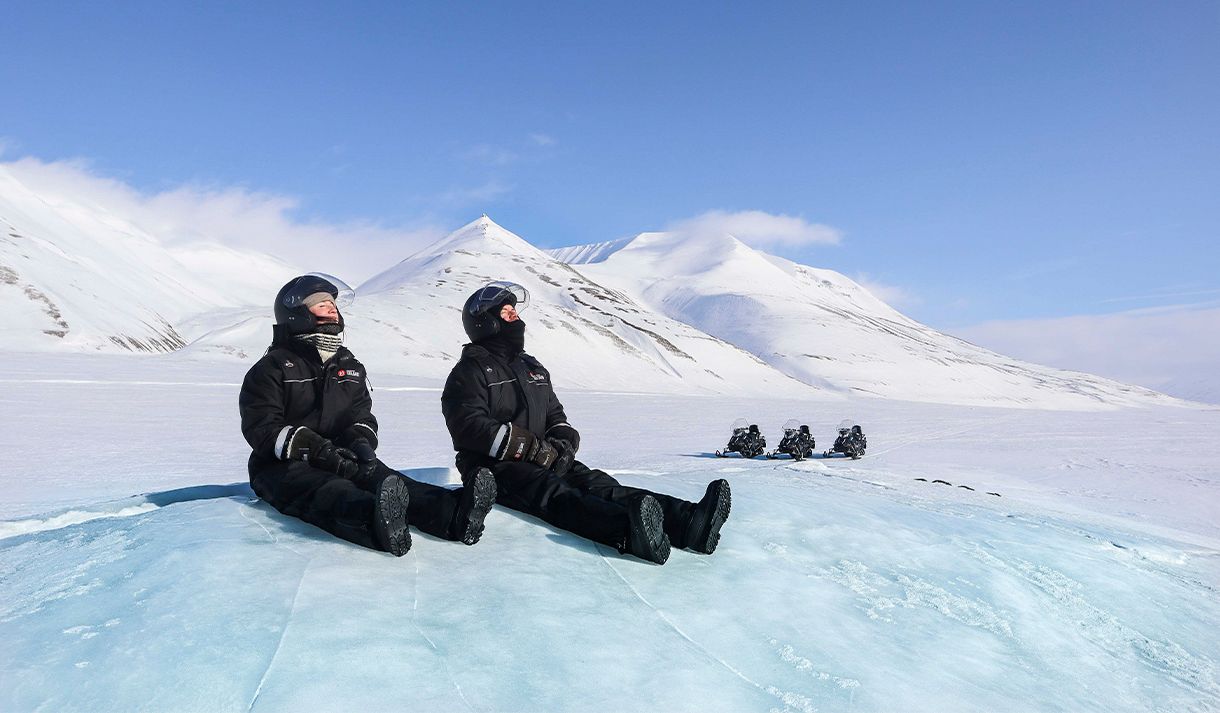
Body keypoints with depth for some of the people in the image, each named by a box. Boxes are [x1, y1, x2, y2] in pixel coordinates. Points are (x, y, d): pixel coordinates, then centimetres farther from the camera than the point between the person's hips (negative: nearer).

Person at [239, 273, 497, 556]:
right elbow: (261, 428, -9)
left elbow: (361, 416, 13)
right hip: (283, 467, -5)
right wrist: (316, 449, -22)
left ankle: (450, 512, -56)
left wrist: (361, 443, -12)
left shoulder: (349, 366, 19)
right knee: (330, 491, -38)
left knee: (378, 475, -27)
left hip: (340, 460, 5)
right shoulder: (272, 368, 1)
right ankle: (376, 521, -74)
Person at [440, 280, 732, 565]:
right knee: (554, 494, -36)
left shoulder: (533, 367, 24)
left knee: (595, 483, -22)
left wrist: (563, 443, -2)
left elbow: (555, 415, 24)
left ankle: (685, 522, -46)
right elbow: (471, 426, -14)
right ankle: (629, 531, -67)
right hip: (494, 468, -6)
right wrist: (535, 449, -19)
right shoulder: (471, 370, 0)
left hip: (541, 461, 6)